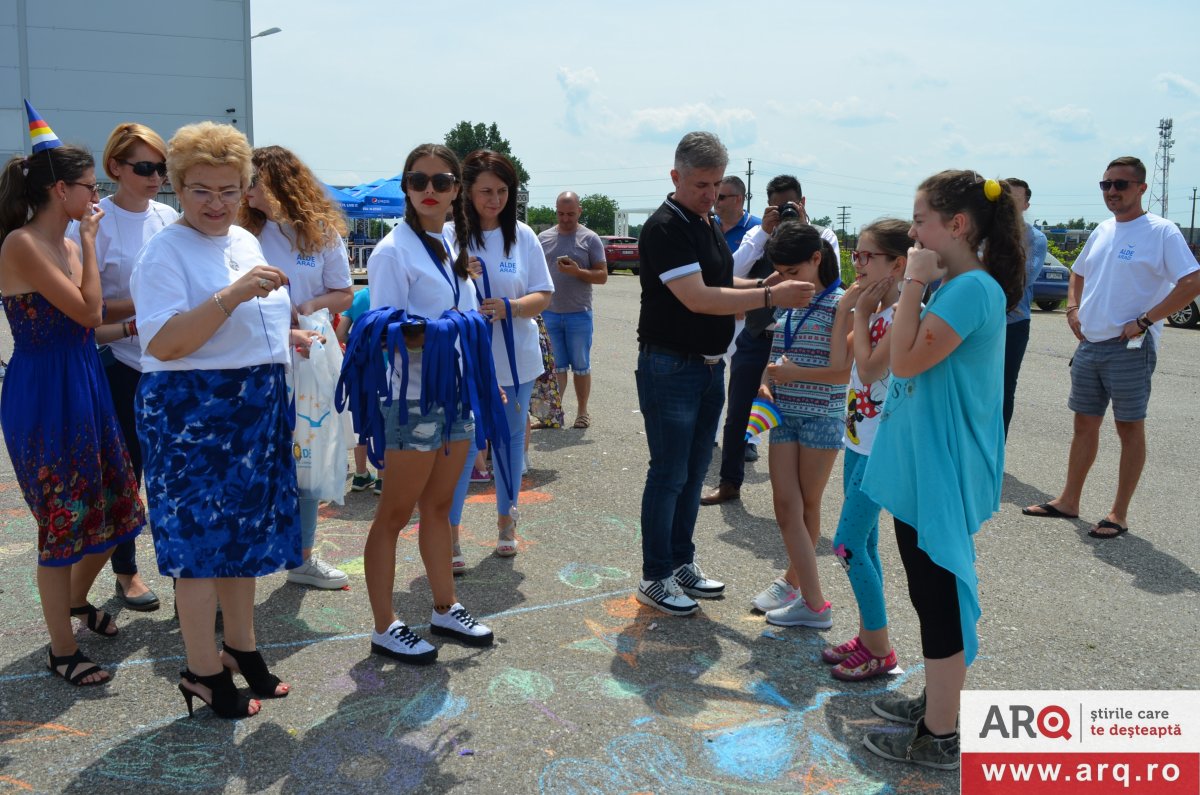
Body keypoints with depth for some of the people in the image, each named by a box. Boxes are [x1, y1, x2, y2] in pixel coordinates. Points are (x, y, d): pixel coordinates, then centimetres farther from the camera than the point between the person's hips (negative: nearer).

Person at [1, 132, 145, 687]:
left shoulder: (68, 245, 10)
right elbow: (89, 311, -18)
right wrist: (89, 241, -11)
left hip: (85, 384, 8)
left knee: (113, 508, 16)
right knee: (63, 519, 1)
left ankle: (76, 598, 42)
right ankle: (62, 650, 17)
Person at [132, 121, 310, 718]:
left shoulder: (246, 242, 13)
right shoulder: (165, 253, -12)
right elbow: (163, 343, -23)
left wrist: (284, 337, 10)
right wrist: (233, 294, -31)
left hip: (256, 410, 8)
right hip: (192, 412, -8)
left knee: (246, 530, 15)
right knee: (199, 539, 0)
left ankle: (241, 647, 31)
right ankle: (201, 671, 15)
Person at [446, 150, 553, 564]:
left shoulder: (523, 236, 2)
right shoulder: (449, 235, -5)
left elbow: (543, 297, 1)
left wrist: (509, 306, -18)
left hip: (514, 359, 3)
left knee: (511, 439, 13)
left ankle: (506, 522, 29)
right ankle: (450, 533, 7)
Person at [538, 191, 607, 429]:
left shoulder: (590, 239, -1)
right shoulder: (543, 238, 8)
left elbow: (602, 276, -3)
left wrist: (578, 271, -19)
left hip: (579, 314, -2)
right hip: (549, 313, 2)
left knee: (581, 367, 6)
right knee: (556, 366, 6)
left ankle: (582, 412, 16)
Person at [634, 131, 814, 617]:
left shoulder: (708, 224, 11)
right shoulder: (665, 228, -17)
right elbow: (698, 298, -25)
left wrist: (760, 283, 3)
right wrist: (770, 297, -26)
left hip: (709, 366, 9)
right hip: (670, 369, -9)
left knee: (694, 471, 15)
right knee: (669, 475, -1)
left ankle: (682, 564, 28)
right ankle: (656, 578, 12)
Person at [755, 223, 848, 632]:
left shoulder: (838, 305, -9)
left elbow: (842, 371, -15)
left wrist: (795, 373, -23)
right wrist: (766, 382, -2)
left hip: (821, 418, -6)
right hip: (784, 415, 6)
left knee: (807, 506, 5)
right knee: (785, 505, -1)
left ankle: (793, 580, 18)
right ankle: (814, 603, 8)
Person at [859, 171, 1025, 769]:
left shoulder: (972, 289, -19)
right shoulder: (956, 287, 12)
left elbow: (906, 360, -24)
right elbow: (907, 362, 17)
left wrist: (914, 281, -19)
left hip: (940, 474, -10)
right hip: (921, 467, 10)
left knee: (939, 596, 0)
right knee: (930, 591, 20)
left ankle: (939, 738, 12)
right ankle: (935, 701, 35)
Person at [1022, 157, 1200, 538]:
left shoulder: (1161, 231, -10)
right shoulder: (1102, 231, 12)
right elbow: (1078, 273, 28)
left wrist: (1144, 321, -20)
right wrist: (1073, 309, 11)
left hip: (1130, 347, -7)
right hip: (1089, 345, 7)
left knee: (1130, 428, 3)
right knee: (1085, 423, 13)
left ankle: (1119, 514, 11)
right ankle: (1068, 501, 23)